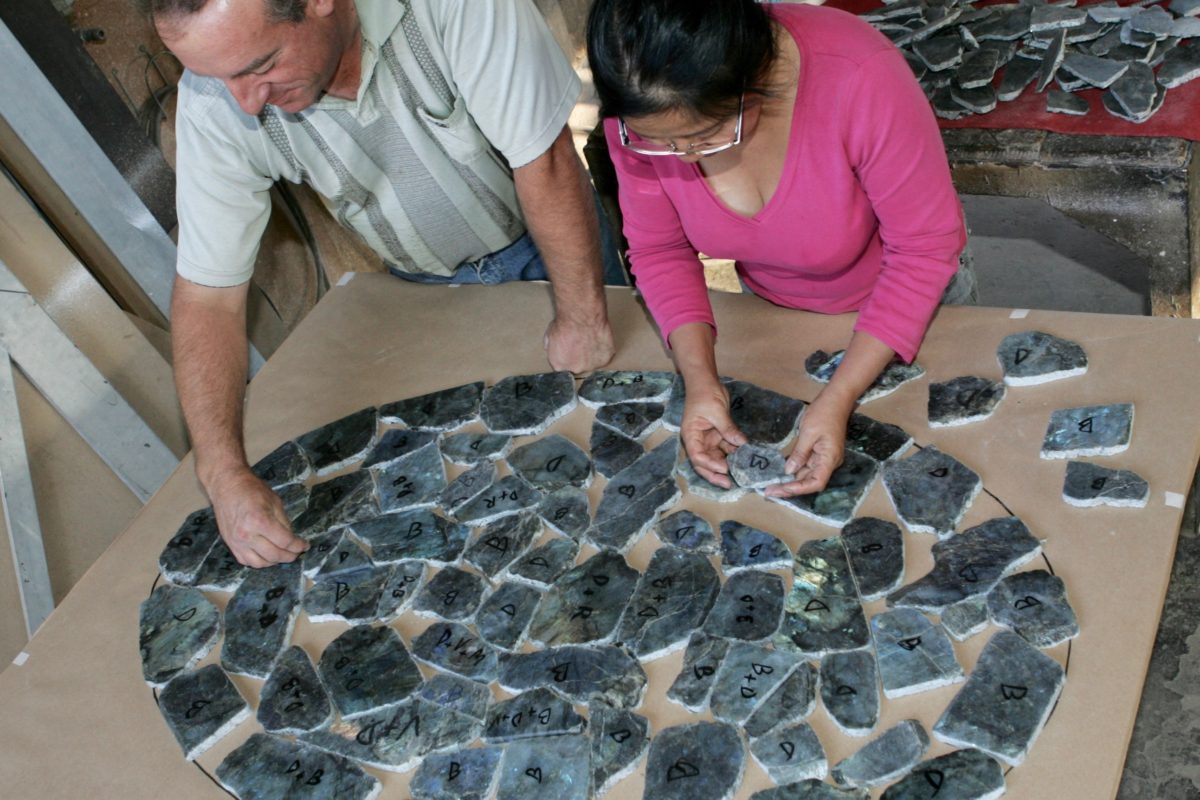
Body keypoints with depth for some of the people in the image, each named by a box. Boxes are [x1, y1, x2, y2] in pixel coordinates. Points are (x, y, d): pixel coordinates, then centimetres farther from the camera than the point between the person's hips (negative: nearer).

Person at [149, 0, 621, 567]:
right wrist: (224, 474, -32)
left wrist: (582, 317, -28)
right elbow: (208, 294, -25)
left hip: (544, 240, -1)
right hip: (429, 284, 2)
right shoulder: (214, 105, -29)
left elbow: (544, 160, -34)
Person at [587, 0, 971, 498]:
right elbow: (660, 250, -16)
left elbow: (925, 246, -31)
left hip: (901, 295, -2)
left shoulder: (861, 80, -43)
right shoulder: (639, 107, -31)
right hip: (768, 301, 3)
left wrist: (840, 397, -37)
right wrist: (699, 376, -31)